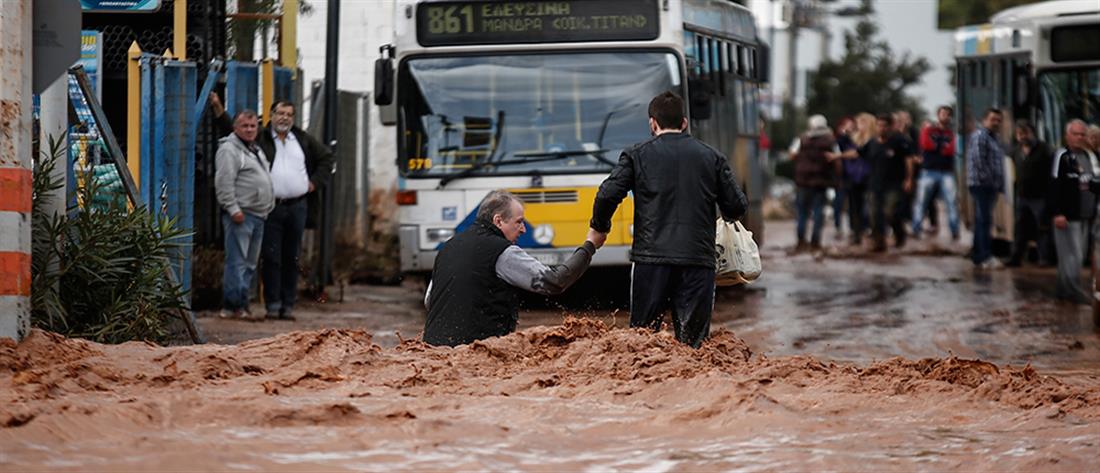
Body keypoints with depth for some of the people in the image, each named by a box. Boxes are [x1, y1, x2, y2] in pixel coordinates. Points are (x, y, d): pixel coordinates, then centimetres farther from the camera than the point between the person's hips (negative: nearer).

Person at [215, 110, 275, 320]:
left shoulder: (256, 150, 22)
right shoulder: (229, 149, -8)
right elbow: (224, 183, -16)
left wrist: (268, 207, 23)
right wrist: (233, 208, -21)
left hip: (258, 215, 10)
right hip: (241, 215, -10)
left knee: (250, 263, 11)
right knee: (237, 261, -11)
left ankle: (240, 304, 16)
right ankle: (235, 305, -11)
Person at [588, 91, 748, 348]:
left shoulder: (637, 154, 5)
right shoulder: (712, 157, 11)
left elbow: (607, 196, -4)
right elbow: (737, 206, 9)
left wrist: (599, 228, 15)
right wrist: (727, 216, 33)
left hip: (651, 259, -1)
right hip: (699, 259, 1)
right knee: (693, 342, 2)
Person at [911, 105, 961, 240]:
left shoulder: (951, 133, 14)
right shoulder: (927, 130, 10)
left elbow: (951, 150, -2)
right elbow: (926, 144, -9)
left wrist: (936, 146, -1)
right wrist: (944, 147, 0)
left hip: (947, 173, 1)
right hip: (929, 171, -1)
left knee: (951, 201, -8)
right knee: (921, 201, -1)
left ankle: (955, 232, -7)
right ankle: (915, 230, 3)